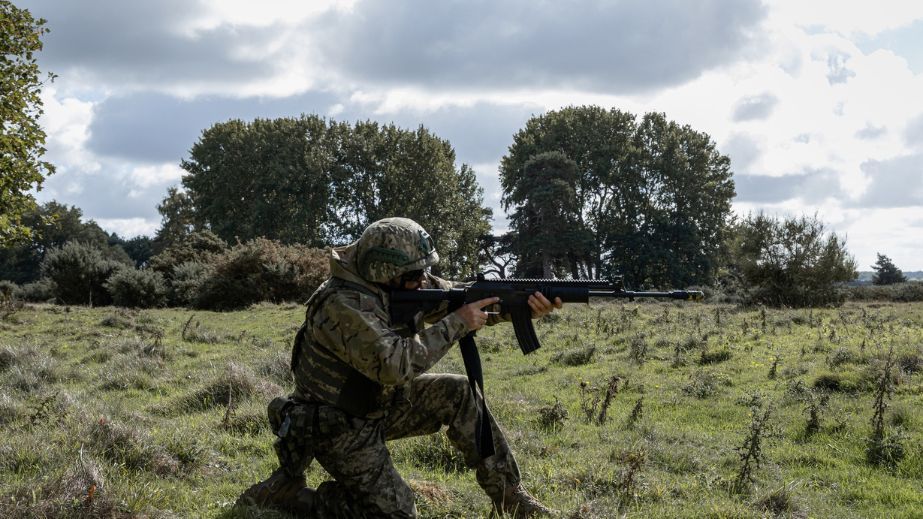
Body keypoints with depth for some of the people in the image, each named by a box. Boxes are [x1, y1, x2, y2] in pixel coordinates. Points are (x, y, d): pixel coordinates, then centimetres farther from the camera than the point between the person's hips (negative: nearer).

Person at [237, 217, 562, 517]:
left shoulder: (402, 284, -5)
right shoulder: (342, 305, -31)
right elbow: (395, 365, -40)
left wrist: (524, 306, -17)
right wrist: (457, 324, -33)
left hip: (378, 403, 9)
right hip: (339, 426, -9)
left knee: (458, 394, 0)